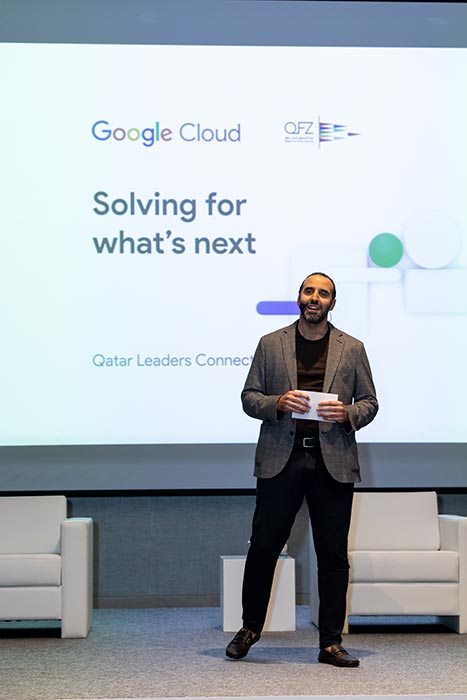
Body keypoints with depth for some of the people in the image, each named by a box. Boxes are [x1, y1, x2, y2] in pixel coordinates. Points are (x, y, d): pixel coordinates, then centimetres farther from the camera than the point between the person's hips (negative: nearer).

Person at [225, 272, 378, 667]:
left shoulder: (352, 349, 11)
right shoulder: (270, 344, 9)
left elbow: (369, 402, 12)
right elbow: (249, 397, 8)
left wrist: (347, 413, -9)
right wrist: (278, 403, -12)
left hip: (333, 462, 1)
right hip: (281, 459, 0)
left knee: (333, 554, 3)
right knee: (263, 547, 3)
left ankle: (331, 642, 11)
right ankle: (250, 629, 21)